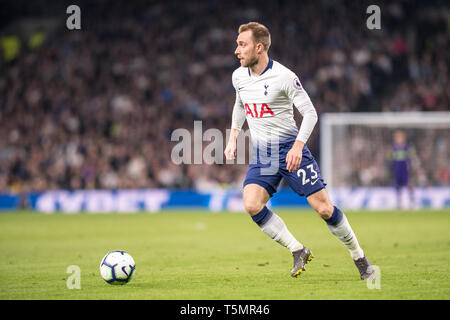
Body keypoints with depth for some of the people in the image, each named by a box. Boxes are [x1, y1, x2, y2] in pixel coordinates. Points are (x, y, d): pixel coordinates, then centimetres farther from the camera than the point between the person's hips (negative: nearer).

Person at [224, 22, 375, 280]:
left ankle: (360, 259, 11)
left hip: (291, 150, -5)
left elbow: (310, 113, -12)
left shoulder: (284, 77, -15)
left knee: (324, 209, -8)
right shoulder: (239, 77, 4)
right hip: (262, 156, 5)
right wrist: (233, 137, 13)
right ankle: (298, 252, -5)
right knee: (252, 205, -19)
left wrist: (297, 146, -23)